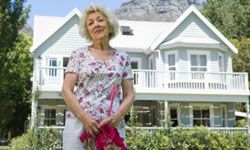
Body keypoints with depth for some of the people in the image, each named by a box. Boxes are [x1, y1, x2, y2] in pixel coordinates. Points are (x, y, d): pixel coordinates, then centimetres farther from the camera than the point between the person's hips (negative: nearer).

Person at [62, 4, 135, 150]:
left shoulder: (122, 57, 9)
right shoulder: (79, 54, 5)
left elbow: (129, 94, 7)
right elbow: (66, 89, -1)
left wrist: (118, 115, -10)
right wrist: (84, 117, -12)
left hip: (112, 124, 1)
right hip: (79, 122, -1)